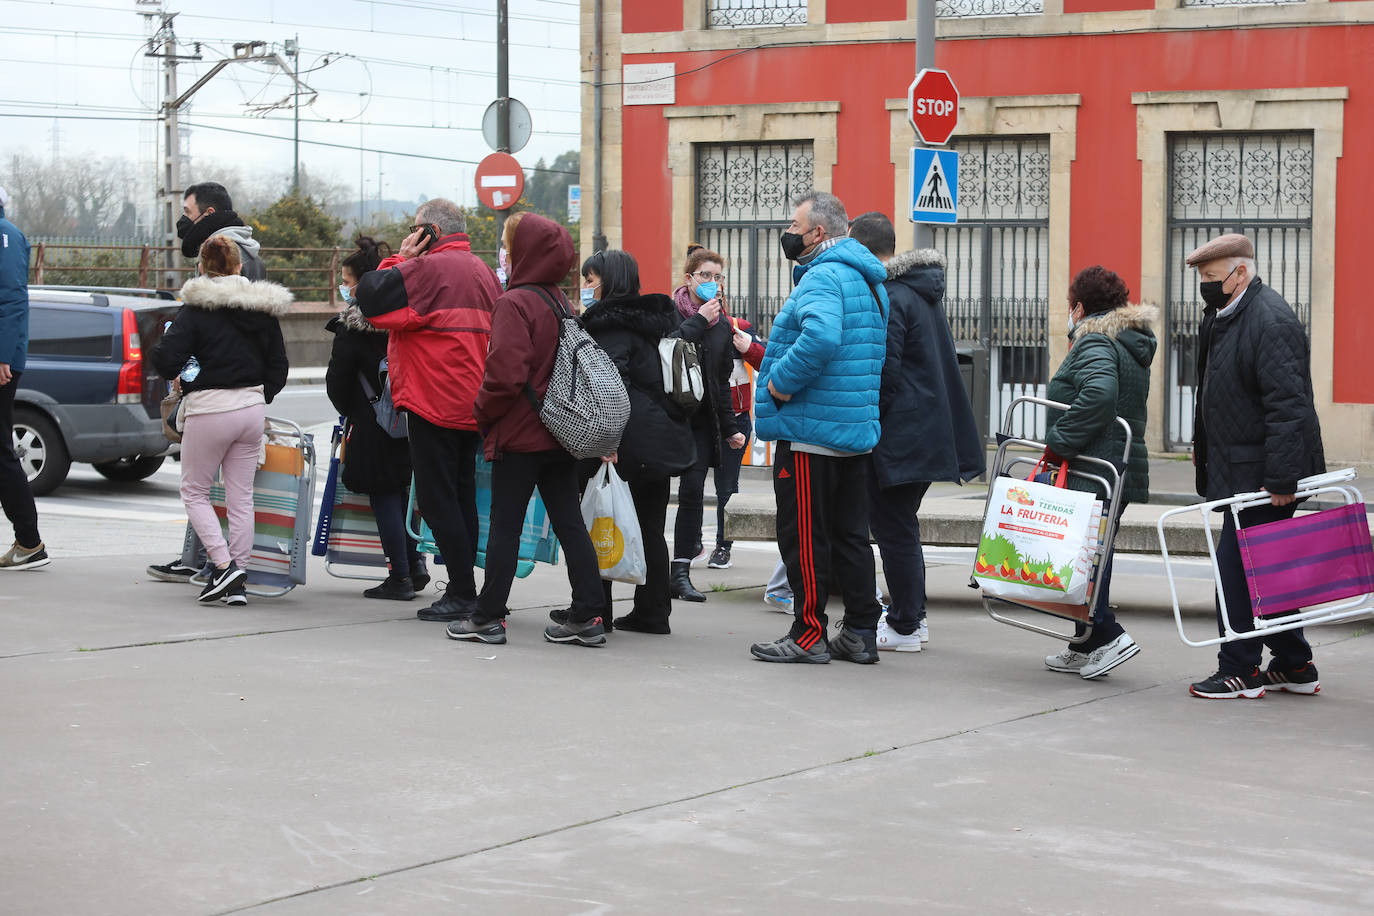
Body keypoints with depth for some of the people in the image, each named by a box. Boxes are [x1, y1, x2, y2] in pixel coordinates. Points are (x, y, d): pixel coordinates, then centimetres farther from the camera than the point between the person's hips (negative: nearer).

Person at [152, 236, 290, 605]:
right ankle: (237, 583, 9)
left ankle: (224, 564, -7)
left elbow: (167, 357, -17)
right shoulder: (262, 309, 6)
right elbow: (278, 366, 11)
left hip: (209, 409, -5)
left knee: (194, 492, 9)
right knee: (241, 497, 9)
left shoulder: (197, 309, -9)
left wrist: (177, 375, 3)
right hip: (252, 408, 5)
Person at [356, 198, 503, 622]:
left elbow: (370, 298, -16)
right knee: (461, 496, 12)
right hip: (472, 407, 9)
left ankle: (462, 593, -7)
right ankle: (464, 591, 14)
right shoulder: (483, 271, 16)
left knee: (437, 499, -5)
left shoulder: (430, 268, -13)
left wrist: (399, 259, -4)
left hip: (434, 405, -9)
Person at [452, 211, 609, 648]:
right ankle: (588, 616, 5)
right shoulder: (561, 303, 9)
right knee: (569, 522, 7)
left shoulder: (515, 304, -15)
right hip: (560, 432, 7)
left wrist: (482, 413, -7)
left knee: (505, 525, 1)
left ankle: (488, 616, 6)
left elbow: (506, 372, -23)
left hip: (519, 433, -7)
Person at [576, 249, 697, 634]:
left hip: (631, 443, -8)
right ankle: (652, 612, 15)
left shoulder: (611, 326, -11)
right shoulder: (659, 318, 15)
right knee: (651, 529, 12)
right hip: (666, 440, 8)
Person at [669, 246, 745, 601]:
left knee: (693, 490, -5)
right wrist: (698, 321, -16)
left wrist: (729, 428, 17)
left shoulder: (723, 327, 14)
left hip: (702, 418, 3)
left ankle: (681, 572, -3)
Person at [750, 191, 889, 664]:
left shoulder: (822, 278, -16)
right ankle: (861, 633, 15)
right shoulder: (868, 280, 17)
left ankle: (808, 634, 1)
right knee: (850, 534, 13)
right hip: (857, 430, 10)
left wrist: (780, 382, -22)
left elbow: (821, 337, -35)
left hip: (810, 430, -10)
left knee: (804, 537, -3)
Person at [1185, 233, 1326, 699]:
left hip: (1262, 472, -10)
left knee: (1238, 565, -7)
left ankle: (1240, 670, 1)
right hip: (1238, 468, 10)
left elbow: (1287, 404, -24)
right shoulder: (1221, 317, 13)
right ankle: (1294, 666, 21)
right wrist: (1203, 447, 23)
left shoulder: (1271, 321, -18)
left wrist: (1279, 480, -26)